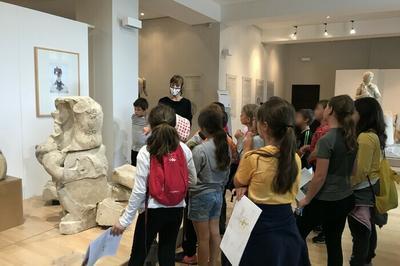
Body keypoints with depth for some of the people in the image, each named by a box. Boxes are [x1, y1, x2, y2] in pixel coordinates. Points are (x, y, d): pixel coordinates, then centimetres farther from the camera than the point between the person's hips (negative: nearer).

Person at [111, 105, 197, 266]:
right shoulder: (184, 150, -4)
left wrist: (124, 220, -7)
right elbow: (193, 181, 7)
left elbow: (139, 191, -15)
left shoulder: (145, 152, -15)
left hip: (152, 211, -3)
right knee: (167, 252, 17)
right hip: (176, 209, 4)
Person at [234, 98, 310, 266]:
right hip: (288, 226, 5)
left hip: (261, 229, -5)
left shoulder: (253, 158, -21)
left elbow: (238, 184, -1)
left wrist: (246, 150, -1)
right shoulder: (295, 159, -5)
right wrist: (250, 187, -2)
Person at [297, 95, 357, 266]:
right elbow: (351, 170, 13)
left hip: (325, 201, -7)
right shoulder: (351, 138, 3)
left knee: (297, 234, 12)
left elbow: (320, 177, -18)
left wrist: (307, 199, -6)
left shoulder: (326, 140, -20)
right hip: (346, 198, 8)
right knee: (334, 242, 17)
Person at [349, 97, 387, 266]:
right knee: (368, 227, 22)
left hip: (361, 190, -10)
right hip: (370, 188, 10)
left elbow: (361, 170, -24)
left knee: (359, 232, 1)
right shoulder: (374, 135, 6)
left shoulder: (365, 137, -23)